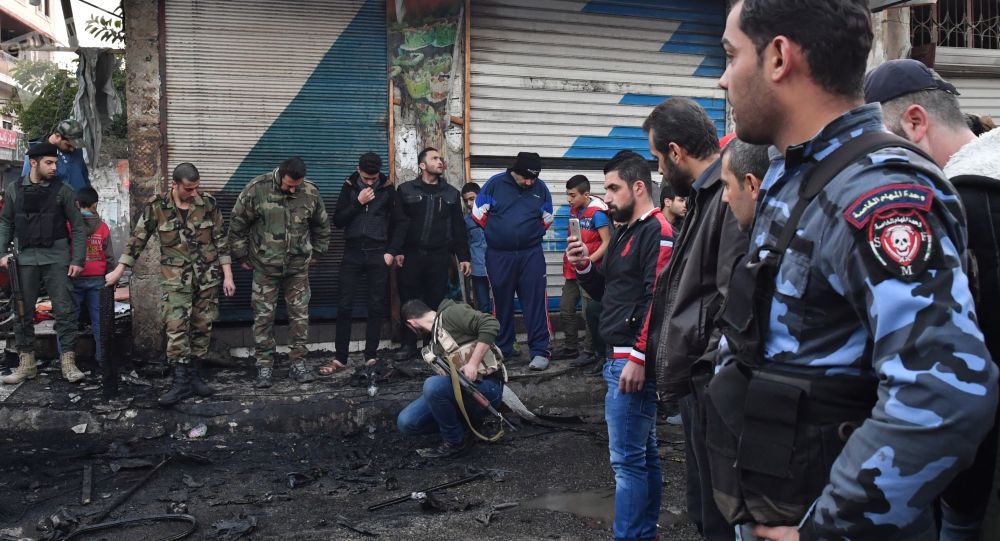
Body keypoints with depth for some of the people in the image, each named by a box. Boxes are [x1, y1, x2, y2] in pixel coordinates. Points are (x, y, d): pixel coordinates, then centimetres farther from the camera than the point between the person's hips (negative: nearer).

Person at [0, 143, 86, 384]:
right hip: (25, 258, 2)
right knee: (23, 312, 8)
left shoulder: (62, 190, -1)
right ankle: (26, 363, 18)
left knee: (65, 311, -3)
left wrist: (77, 260, -6)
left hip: (56, 258, -2)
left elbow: (78, 227, 0)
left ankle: (68, 362, 3)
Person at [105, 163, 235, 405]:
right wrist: (118, 271, 2)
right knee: (176, 329, -9)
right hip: (175, 279, -2)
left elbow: (221, 241, 3)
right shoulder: (156, 208, -4)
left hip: (208, 278, 2)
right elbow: (137, 240, 2)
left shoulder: (208, 204, -1)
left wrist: (228, 275, -1)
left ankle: (193, 375, 19)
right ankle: (180, 382, -4)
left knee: (202, 328, 7)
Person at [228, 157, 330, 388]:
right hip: (265, 266, -2)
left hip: (298, 266, 2)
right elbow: (237, 223, -3)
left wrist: (317, 252, 12)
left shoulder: (311, 192, -5)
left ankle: (298, 363, 16)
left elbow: (322, 225, 12)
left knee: (300, 314, 5)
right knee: (263, 315, 2)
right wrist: (242, 256, 1)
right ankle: (265, 366, 12)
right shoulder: (257, 189, -13)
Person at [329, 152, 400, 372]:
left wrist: (392, 252, -5)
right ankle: (340, 358, 7)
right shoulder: (349, 187, 4)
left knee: (376, 308, 2)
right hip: (353, 254, 1)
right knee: (344, 307, -1)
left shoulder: (388, 189, 2)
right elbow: (337, 221, -1)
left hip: (378, 255, -1)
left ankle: (371, 357, 10)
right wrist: (358, 202, -13)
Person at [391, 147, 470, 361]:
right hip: (411, 255, -1)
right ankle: (408, 345, 12)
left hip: (439, 256, 1)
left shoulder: (451, 193, 12)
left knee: (437, 302, 2)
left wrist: (463, 257, 5)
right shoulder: (406, 190, 5)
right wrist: (397, 250, -10)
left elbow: (458, 228, 10)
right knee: (409, 301, 2)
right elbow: (398, 223, 0)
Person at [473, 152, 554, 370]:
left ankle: (540, 351, 0)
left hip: (531, 254, 0)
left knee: (535, 301, -4)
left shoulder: (540, 188, 2)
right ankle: (503, 348, 23)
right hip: (499, 255, 0)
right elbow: (479, 212, 3)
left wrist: (533, 235, 10)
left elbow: (547, 219, 16)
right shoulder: (495, 183, -5)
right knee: (502, 302, 10)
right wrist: (495, 233, 11)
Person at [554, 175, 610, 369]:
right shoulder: (574, 210, 8)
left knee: (589, 312, -3)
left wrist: (588, 261, -25)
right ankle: (570, 347, 27)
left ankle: (589, 352, 8)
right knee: (566, 309, 14)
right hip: (572, 270, 9)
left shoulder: (597, 213, -16)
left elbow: (607, 242, -18)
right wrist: (569, 260, 14)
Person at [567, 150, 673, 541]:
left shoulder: (656, 231, -12)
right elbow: (609, 294, 22)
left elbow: (658, 299, -21)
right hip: (619, 357, 10)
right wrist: (584, 266, 5)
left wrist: (638, 358, -24)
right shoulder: (625, 232, 18)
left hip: (633, 360, -10)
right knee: (644, 453, 15)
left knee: (627, 459, -6)